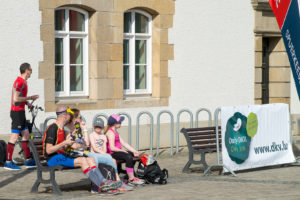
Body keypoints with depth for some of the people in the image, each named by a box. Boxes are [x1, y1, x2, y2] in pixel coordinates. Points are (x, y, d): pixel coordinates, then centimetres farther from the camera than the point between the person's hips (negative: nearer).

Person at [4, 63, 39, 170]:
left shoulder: (23, 81, 16)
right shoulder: (20, 82, -16)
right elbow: (16, 99, -23)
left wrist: (27, 102, 9)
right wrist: (30, 98, -15)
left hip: (20, 112, 10)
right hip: (17, 112, -10)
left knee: (26, 136, 12)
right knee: (14, 137, -8)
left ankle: (29, 161, 17)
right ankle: (8, 162, -4)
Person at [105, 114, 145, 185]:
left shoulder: (115, 132, 18)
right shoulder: (111, 133, -15)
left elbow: (124, 143, 15)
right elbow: (112, 148, -24)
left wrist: (134, 151, 6)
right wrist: (122, 151, -13)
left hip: (117, 152, 11)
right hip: (112, 154, -11)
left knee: (132, 155, 18)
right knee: (128, 157, -28)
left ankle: (131, 177, 18)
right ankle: (131, 179, -26)